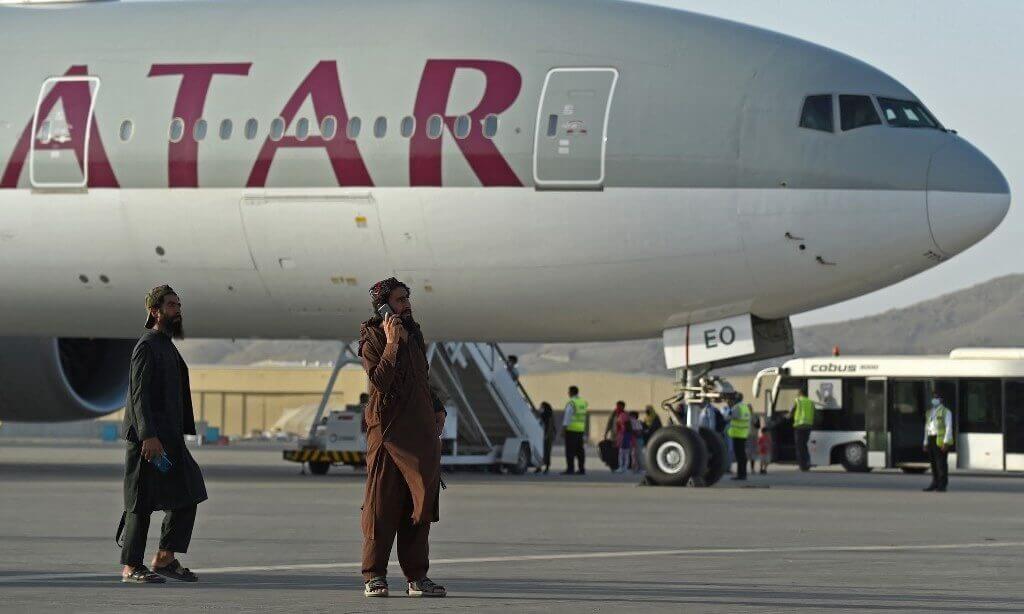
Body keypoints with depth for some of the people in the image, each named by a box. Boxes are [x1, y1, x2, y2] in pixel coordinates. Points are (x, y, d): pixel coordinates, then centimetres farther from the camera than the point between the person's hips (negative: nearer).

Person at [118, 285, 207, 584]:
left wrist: (179, 434, 22)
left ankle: (165, 558, 12)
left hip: (169, 438, 10)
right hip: (148, 438, -10)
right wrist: (148, 436, -25)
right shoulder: (147, 346, -10)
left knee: (187, 495, 7)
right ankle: (131, 567, -1)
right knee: (142, 502, -6)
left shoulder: (167, 346, 20)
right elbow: (139, 394, -18)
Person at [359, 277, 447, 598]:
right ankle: (374, 577, -3)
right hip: (388, 432, -7)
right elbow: (380, 381, -19)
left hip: (421, 433, 7)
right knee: (381, 504, -6)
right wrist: (392, 343, -18)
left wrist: (437, 409, 18)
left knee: (419, 504, 5)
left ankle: (416, 577, 8)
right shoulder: (372, 340, -4)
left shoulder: (414, 335, 18)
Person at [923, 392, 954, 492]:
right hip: (931, 440, 7)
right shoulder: (930, 412, 18)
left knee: (941, 463, -9)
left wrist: (946, 442, -20)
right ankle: (935, 483, 11)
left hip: (941, 440, -7)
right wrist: (926, 443, 16)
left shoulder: (945, 412, -4)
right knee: (933, 463, 6)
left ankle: (942, 485, -8)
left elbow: (949, 427, -11)